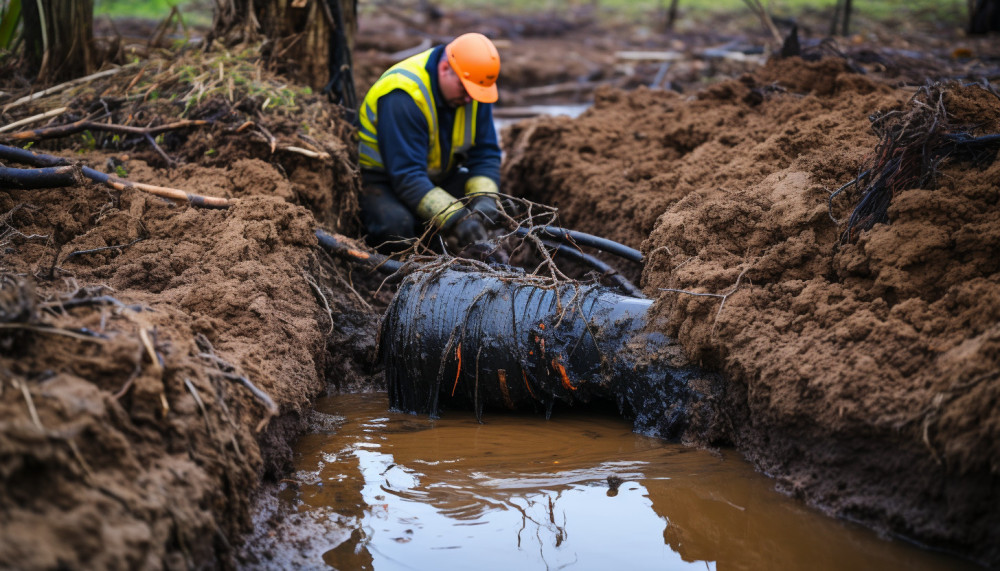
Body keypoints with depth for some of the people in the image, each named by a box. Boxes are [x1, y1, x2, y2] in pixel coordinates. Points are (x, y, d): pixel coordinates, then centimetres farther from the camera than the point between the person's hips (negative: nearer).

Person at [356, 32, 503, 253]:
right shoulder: (403, 95, -31)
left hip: (438, 177, 7)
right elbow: (406, 175, -35)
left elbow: (485, 152, -4)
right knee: (396, 225, -36)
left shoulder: (474, 89, -9)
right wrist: (456, 218, -44)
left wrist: (484, 196, -25)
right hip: (382, 177, -7)